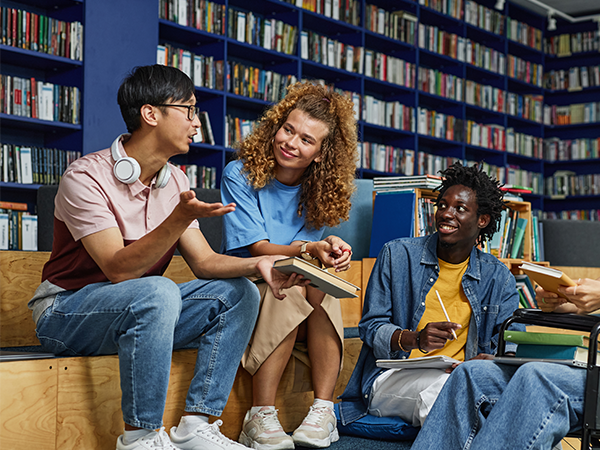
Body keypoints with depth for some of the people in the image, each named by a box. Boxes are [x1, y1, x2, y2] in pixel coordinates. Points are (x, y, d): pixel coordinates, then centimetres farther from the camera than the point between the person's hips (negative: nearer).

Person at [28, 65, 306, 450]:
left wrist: (257, 264, -20)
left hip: (143, 310, 8)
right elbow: (118, 269, -27)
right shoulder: (86, 177, -19)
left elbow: (204, 261, 0)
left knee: (237, 292, -9)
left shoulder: (175, 181, 4)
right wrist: (180, 219, -39)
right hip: (66, 312, -7)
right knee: (158, 292, -36)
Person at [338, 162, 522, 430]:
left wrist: (490, 360, -18)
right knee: (442, 386, -38)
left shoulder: (497, 277, 13)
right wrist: (415, 339, -19)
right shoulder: (397, 255, 5)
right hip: (393, 376, -2)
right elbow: (370, 327, 3)